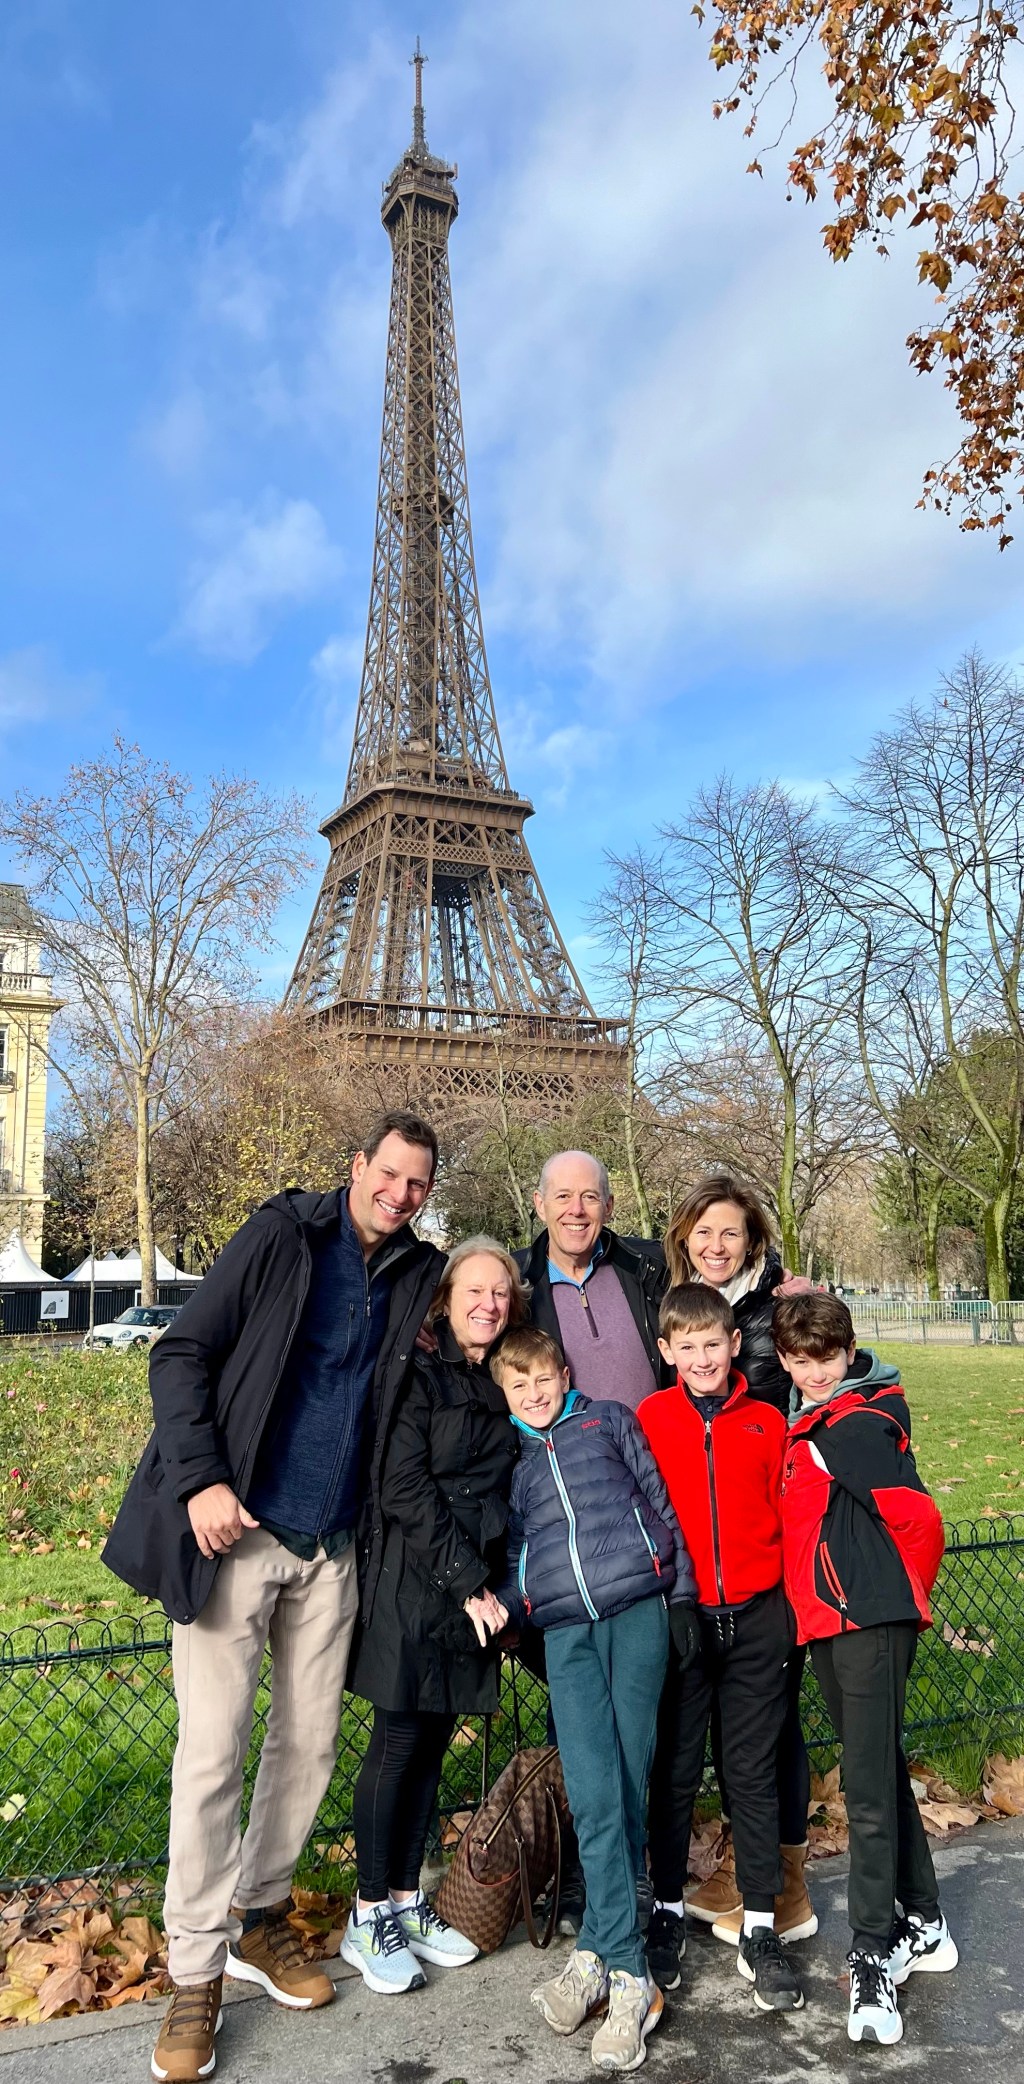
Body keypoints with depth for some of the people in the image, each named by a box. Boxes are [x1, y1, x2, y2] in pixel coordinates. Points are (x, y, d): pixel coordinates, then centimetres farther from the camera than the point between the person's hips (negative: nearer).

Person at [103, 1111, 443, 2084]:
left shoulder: (416, 1274, 5)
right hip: (235, 1531, -4)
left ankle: (258, 1918, 33)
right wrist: (201, 1480, -17)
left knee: (310, 1743, 12)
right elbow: (181, 1354, -8)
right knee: (211, 1750, -2)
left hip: (330, 1547, 5)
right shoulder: (281, 1235, -7)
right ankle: (195, 1974, 14)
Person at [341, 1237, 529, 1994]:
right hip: (415, 1585, -6)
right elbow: (404, 1489, -14)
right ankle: (370, 1918, 16)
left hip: (478, 1590, 6)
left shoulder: (505, 1386, 11)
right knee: (399, 1745, 2)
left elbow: (504, 1491, 14)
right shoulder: (420, 1377, -8)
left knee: (433, 1746, 13)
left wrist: (493, 1584, 3)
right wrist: (466, 1579, -15)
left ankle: (407, 1902, 26)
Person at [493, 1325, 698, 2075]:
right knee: (593, 1795, -7)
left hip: (638, 1606, -1)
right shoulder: (509, 1458, 19)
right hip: (565, 1627, 1)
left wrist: (681, 1594, 5)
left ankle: (597, 1950, 11)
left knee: (628, 1783, -1)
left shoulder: (609, 1419, 13)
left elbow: (661, 1500, 10)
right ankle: (628, 1975, 0)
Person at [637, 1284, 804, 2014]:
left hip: (757, 1618, 1)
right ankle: (668, 1912, 27)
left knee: (755, 1773, 9)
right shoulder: (649, 1419, -3)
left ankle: (760, 1928, 21)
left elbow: (789, 1517, 5)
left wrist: (794, 1609, 2)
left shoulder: (767, 1422, 1)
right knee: (675, 1771, 10)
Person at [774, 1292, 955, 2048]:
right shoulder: (808, 1423, 10)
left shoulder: (858, 1425, -17)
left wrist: (903, 1595, -6)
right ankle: (924, 1925, 33)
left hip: (871, 1622, -9)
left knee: (869, 1789, -3)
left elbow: (920, 1520, -21)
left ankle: (874, 1958, 9)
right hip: (826, 1622, 9)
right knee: (882, 1773, 19)